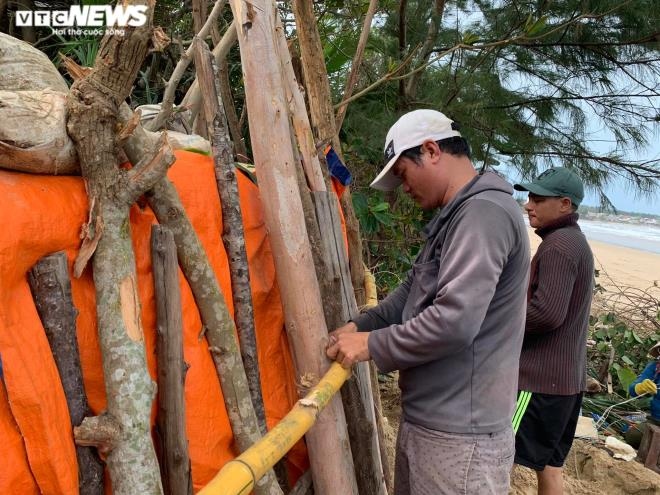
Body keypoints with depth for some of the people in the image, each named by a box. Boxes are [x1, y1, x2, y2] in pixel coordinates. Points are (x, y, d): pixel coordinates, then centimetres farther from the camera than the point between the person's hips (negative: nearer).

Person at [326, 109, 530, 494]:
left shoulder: (484, 211, -20)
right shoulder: (454, 216, 15)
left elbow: (455, 321, -29)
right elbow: (414, 291, 17)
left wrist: (372, 345, -16)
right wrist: (359, 326, 3)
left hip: (458, 436, -10)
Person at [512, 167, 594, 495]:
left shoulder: (558, 246, -18)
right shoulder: (575, 242, 15)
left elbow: (547, 312, -26)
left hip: (541, 376, -10)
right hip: (565, 376, 10)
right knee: (548, 462, 19)